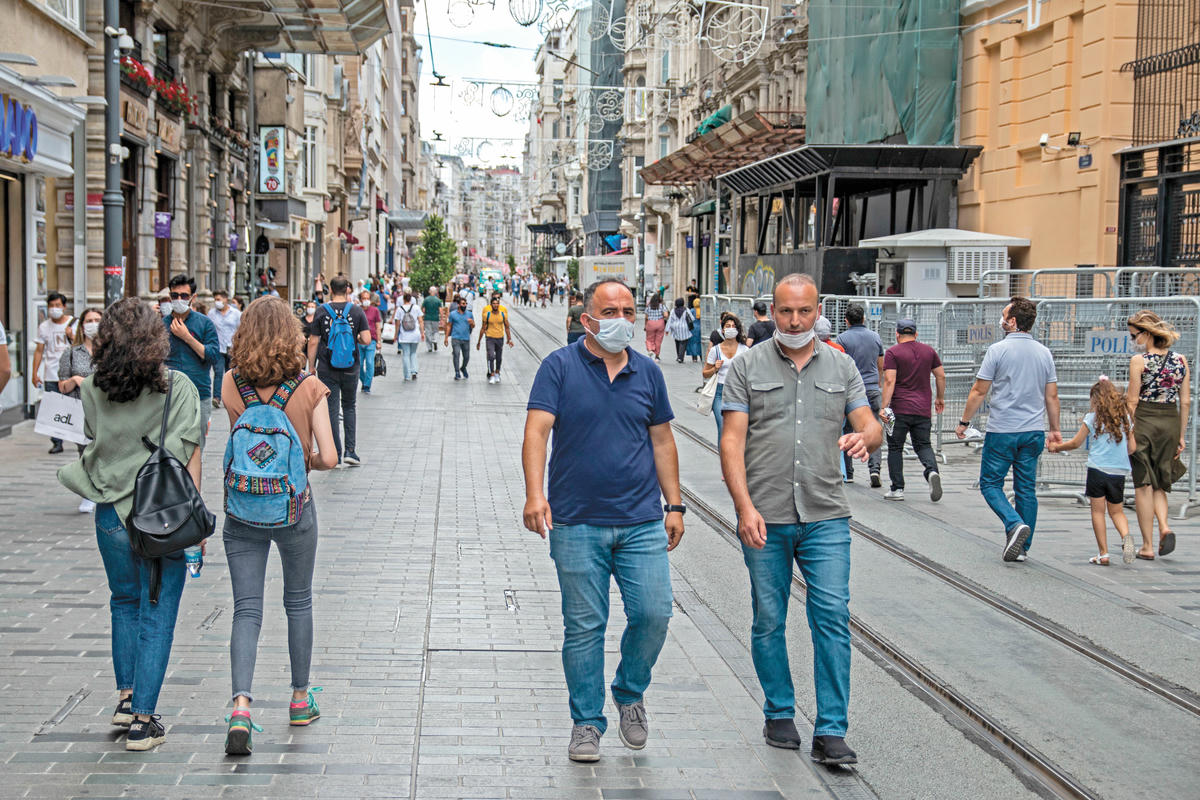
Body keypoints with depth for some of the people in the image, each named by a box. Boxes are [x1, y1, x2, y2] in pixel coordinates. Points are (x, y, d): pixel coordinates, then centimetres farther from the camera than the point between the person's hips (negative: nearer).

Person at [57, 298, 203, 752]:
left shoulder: (93, 390, -3)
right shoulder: (178, 387, -11)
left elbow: (94, 442, 6)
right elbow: (190, 457, -12)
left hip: (111, 514, 3)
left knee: (125, 603, 24)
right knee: (157, 615, 5)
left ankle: (126, 696, 29)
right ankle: (142, 720, 6)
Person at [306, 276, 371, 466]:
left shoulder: (321, 311, -5)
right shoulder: (356, 311, -4)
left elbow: (313, 342, -5)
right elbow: (366, 340, -9)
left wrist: (311, 366, 5)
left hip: (327, 370, -1)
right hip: (350, 368, 1)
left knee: (331, 410, 5)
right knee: (349, 407, 17)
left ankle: (336, 455, 6)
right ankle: (350, 451, 9)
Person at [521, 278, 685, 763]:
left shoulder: (648, 373, 9)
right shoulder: (560, 367, -2)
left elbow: (662, 441, 16)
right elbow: (537, 431, -10)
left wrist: (674, 505, 11)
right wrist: (535, 495, -23)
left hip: (642, 522, 3)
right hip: (576, 523, -2)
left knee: (654, 613, -5)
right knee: (583, 627, 3)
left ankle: (630, 693, 22)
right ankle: (587, 723, 17)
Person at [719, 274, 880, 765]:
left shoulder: (841, 367, 10)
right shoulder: (747, 367, 3)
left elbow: (870, 424, 5)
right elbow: (732, 440, -3)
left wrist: (863, 438, -21)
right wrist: (745, 507, -14)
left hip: (825, 516, 1)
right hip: (764, 518, -1)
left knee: (833, 618, -5)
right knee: (769, 622, 7)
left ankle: (830, 732, -1)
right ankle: (779, 714, 25)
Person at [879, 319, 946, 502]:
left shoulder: (893, 352, -4)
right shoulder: (929, 351, 9)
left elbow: (889, 381, -13)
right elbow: (941, 376, 12)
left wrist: (884, 406, -14)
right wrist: (940, 398, 25)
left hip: (899, 410, -4)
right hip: (923, 409, 4)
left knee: (895, 448, 7)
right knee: (923, 445, 12)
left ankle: (897, 489, 6)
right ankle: (932, 471, -17)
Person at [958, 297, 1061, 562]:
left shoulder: (998, 350, -10)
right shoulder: (1044, 353, 6)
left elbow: (979, 392, -8)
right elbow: (1052, 396, 9)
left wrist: (964, 422, 3)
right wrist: (1055, 429, 19)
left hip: (1002, 431, -5)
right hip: (1033, 432, 5)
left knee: (990, 483, 6)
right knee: (1026, 489, 10)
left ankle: (1015, 523, -17)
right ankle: (1022, 547, 12)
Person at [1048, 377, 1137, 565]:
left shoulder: (1092, 417, -3)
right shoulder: (1125, 418, 6)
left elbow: (1076, 443, 3)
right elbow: (1132, 448, 9)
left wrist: (1056, 447, 19)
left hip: (1097, 468, -3)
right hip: (1119, 472, 3)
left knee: (1097, 511, 4)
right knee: (1116, 511, 13)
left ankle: (1103, 554, 1)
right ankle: (1126, 537, -16)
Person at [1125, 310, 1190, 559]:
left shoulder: (1139, 361, -9)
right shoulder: (1181, 360, 4)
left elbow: (1132, 401, -9)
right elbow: (1185, 402, 6)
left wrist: (1129, 430, 0)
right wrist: (1181, 435, 12)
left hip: (1144, 421, -4)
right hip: (1171, 423, 5)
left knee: (1143, 485, 3)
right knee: (1160, 483, 18)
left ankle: (1147, 546, 5)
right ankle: (1165, 526, -8)